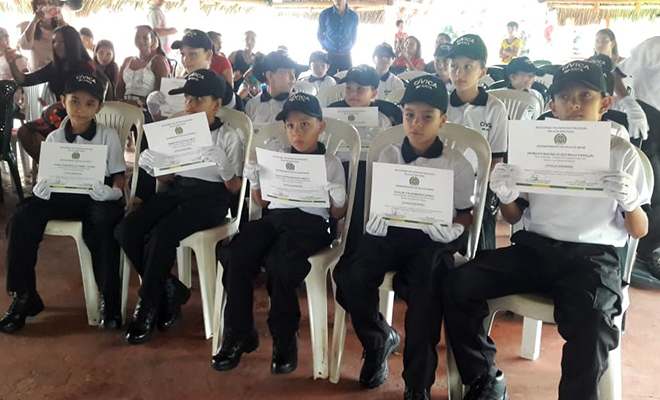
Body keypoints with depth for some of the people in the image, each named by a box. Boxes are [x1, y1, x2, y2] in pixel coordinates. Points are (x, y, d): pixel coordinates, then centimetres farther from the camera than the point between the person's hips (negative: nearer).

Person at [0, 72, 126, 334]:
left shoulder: (108, 136, 2)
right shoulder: (54, 138, 10)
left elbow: (119, 178, -1)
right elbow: (47, 177, 11)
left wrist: (113, 192, -24)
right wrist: (40, 189, -14)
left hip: (98, 197, -3)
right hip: (62, 197, 4)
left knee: (101, 224, -37)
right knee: (22, 219, -22)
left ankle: (109, 300, -22)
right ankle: (23, 297, -7)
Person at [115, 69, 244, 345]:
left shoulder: (228, 136, -1)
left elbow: (235, 188, -4)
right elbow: (169, 178, 17)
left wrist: (223, 166, -23)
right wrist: (152, 167, -3)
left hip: (210, 198, -6)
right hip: (177, 191, 6)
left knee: (161, 235, -31)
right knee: (126, 230, -19)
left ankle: (148, 306, -11)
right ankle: (169, 290, -2)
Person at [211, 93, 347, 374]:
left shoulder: (331, 163, 10)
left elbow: (338, 214, 8)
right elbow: (263, 201, 22)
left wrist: (338, 199, -14)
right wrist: (254, 181, 4)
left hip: (310, 222, -4)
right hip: (274, 216, 4)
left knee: (278, 263, -33)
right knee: (237, 256, -24)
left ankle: (284, 340, -11)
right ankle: (238, 334, -7)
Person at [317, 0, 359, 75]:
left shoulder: (354, 16, 1)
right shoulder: (325, 14, -4)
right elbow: (319, 34, 9)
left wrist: (349, 48, 7)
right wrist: (325, 48, 3)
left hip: (346, 56, 1)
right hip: (329, 56, -1)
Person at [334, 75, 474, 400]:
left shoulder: (457, 165, 5)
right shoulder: (387, 156, 12)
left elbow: (465, 215, 9)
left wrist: (453, 228, -14)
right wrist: (379, 217, -6)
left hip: (431, 240, -2)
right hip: (389, 233, 3)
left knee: (426, 288, -35)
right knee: (349, 276, -26)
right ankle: (379, 340, 6)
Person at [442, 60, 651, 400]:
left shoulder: (622, 154, 5)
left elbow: (640, 231, 6)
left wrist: (630, 202, -17)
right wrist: (506, 196, -10)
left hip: (592, 256, -2)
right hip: (534, 248, 3)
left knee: (591, 323, -35)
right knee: (457, 285, -20)